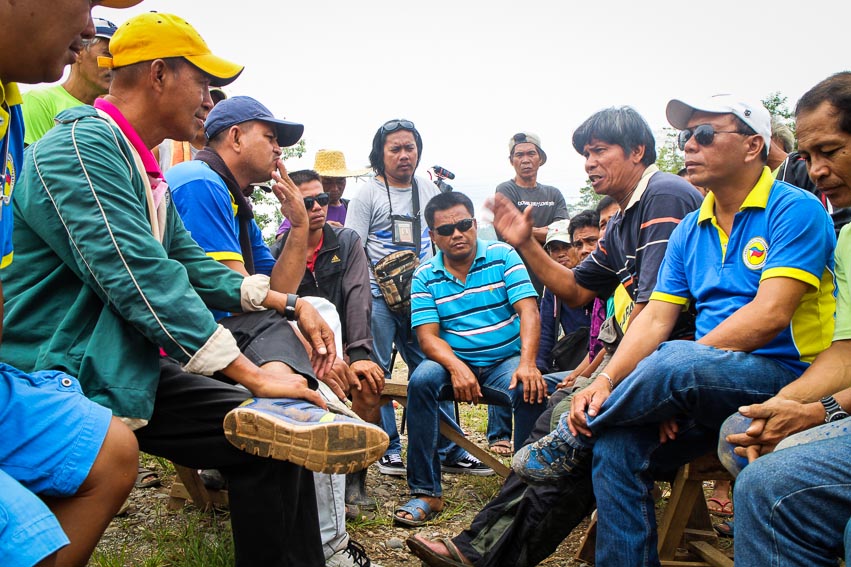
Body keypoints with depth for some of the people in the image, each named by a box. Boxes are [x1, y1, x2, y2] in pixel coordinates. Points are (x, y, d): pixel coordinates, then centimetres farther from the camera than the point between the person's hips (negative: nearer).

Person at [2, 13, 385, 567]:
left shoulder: (143, 167, 16)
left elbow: (192, 266, 15)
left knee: (269, 326, 8)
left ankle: (288, 409, -19)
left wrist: (290, 304, 2)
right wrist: (255, 376, -26)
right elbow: (142, 281, -26)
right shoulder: (80, 148, -16)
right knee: (266, 438, -21)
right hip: (82, 374, -11)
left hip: (136, 350, 11)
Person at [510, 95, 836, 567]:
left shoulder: (795, 210, -6)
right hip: (700, 387, 6)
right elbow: (655, 318, 5)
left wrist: (667, 374, -18)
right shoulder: (690, 230, 14)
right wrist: (605, 381, -11)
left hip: (786, 374, -6)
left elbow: (770, 315, -18)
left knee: (676, 362, -34)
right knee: (617, 443, -19)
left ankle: (569, 442, -11)